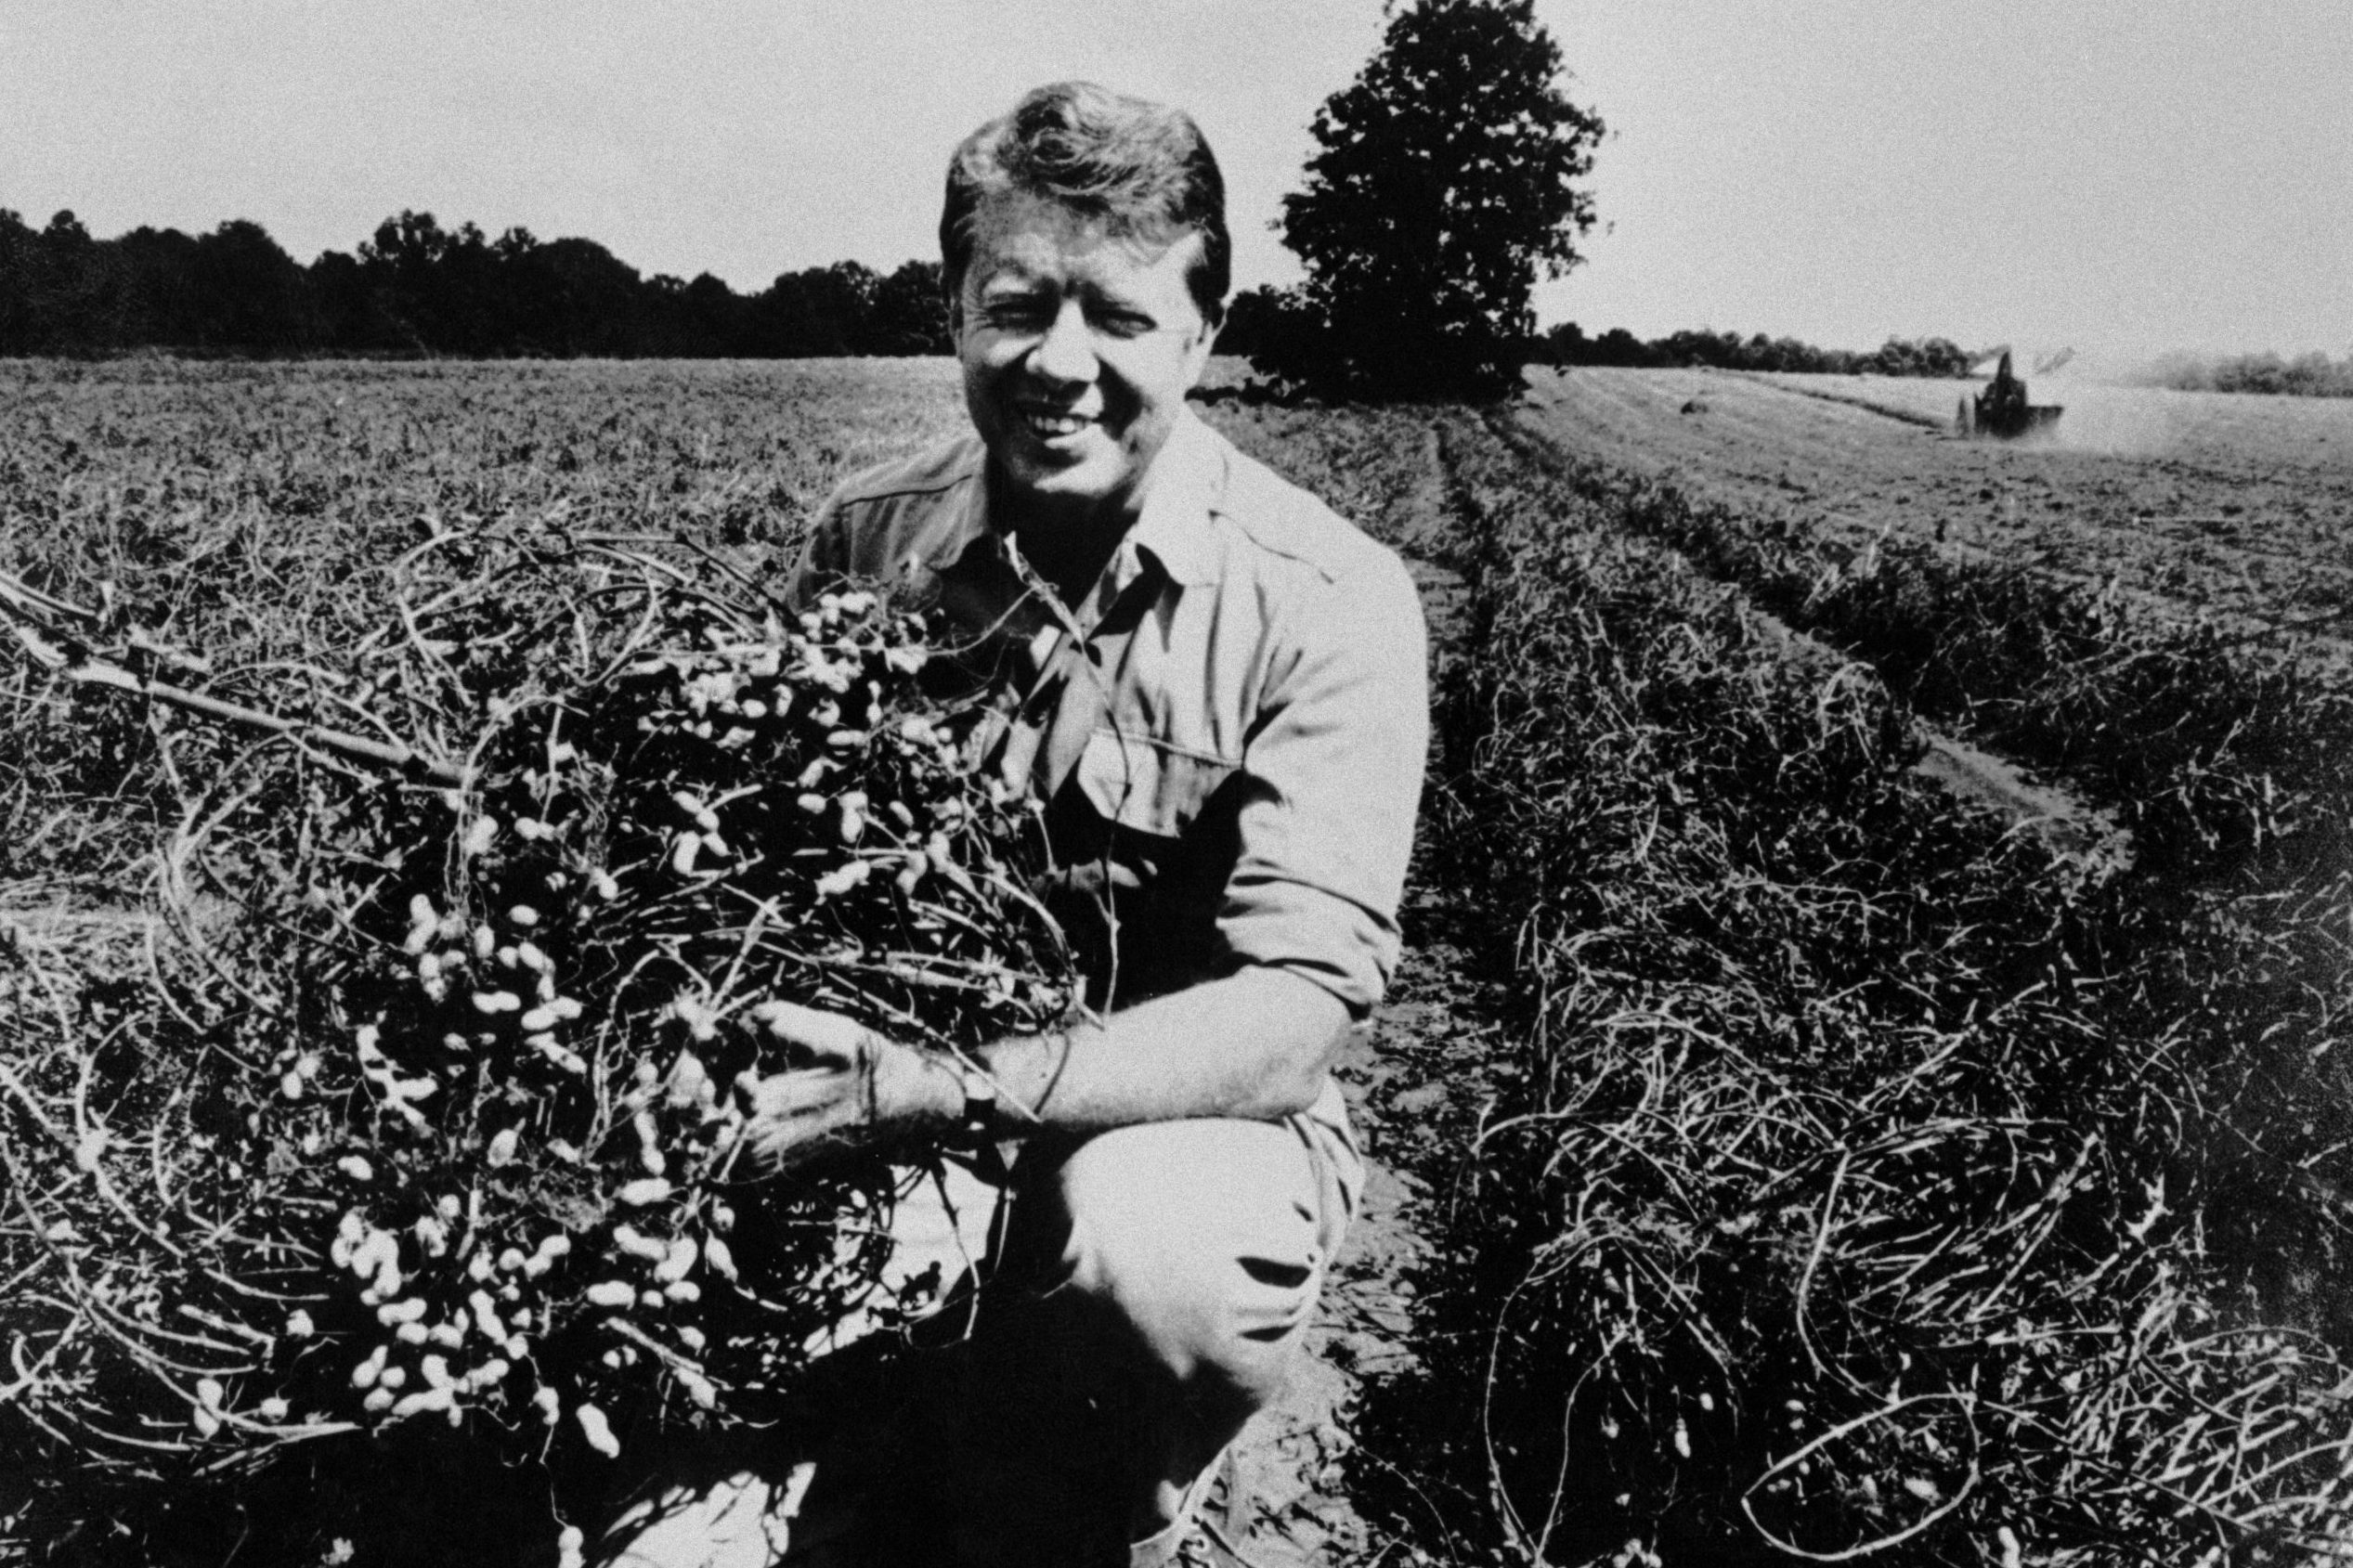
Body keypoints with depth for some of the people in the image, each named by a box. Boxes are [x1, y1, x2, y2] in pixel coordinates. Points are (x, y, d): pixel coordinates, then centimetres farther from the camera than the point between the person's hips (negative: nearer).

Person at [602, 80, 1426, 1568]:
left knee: (1152, 1235, -36)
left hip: (1196, 1131, -2)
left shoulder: (1329, 604, -16)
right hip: (898, 1144, 3)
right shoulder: (864, 542, -3)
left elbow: (1297, 1008, -23)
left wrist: (956, 1088, -36)